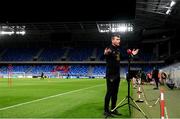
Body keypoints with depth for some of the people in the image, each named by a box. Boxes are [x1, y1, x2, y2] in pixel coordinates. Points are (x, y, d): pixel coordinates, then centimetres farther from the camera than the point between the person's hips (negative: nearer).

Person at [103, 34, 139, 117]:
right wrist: (106, 53, -56)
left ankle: (113, 109, 21)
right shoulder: (109, 48, -14)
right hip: (110, 75, -8)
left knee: (115, 92, 12)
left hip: (117, 74, 8)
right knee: (109, 92, -5)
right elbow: (103, 57, -33)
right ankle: (106, 110, 4)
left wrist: (131, 54, 20)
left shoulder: (118, 49, 11)